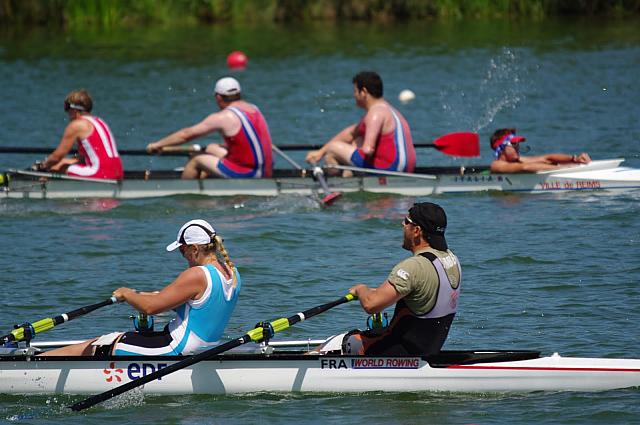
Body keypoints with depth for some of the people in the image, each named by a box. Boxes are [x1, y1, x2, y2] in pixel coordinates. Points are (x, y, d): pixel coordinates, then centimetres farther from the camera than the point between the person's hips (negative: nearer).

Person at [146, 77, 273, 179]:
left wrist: (158, 144, 6)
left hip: (247, 174, -8)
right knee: (212, 149, 24)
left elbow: (187, 134, -5)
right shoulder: (253, 109, 9)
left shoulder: (223, 117, -13)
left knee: (197, 161, 5)